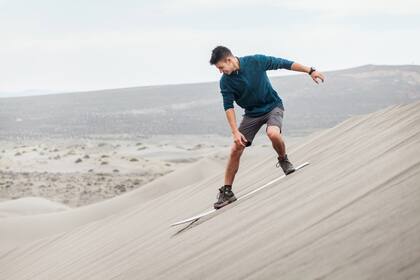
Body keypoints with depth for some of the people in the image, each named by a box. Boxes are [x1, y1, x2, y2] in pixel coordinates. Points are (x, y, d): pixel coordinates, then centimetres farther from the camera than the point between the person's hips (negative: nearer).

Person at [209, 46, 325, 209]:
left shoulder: (255, 61, -20)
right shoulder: (225, 82, -13)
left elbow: (283, 64, -12)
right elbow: (228, 107, -12)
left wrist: (310, 71, -10)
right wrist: (235, 132, -21)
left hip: (272, 106, -3)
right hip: (251, 113, 3)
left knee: (273, 133, -34)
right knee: (235, 150, -7)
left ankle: (283, 160, -2)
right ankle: (227, 191, 5)